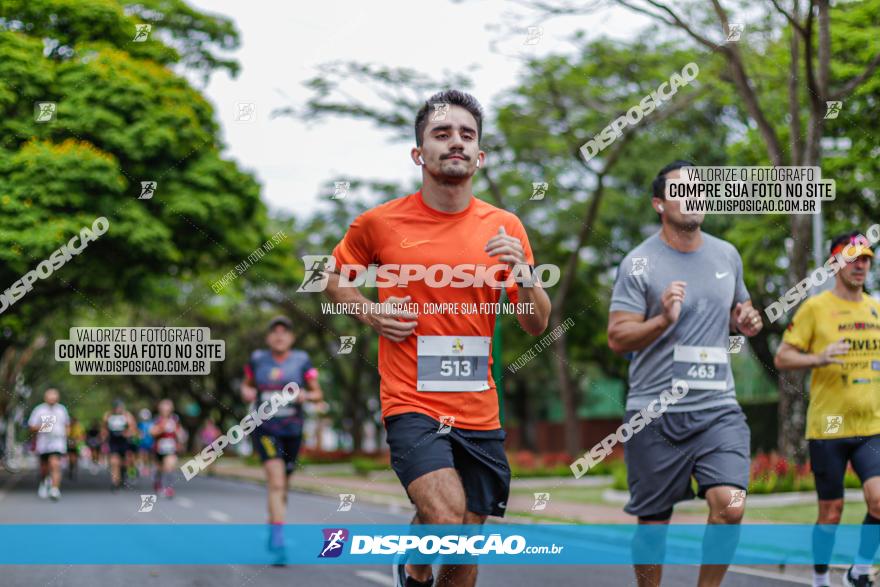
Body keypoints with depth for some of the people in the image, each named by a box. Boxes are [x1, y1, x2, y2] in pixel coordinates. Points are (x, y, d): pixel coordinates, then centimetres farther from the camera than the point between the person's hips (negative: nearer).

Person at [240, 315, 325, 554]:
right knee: (276, 482, -19)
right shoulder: (257, 359, 2)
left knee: (282, 486, 14)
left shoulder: (301, 360, 0)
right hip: (265, 429, -2)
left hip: (292, 430, 2)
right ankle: (278, 539, -25)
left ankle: (271, 529, 38)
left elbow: (318, 394, 4)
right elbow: (246, 384, 18)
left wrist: (305, 396, -17)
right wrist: (246, 392, -5)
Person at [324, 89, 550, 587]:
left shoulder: (505, 227, 3)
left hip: (479, 411, 3)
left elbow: (538, 325, 5)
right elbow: (335, 277, 16)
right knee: (446, 518, -24)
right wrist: (371, 314, -3)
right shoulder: (380, 222, -2)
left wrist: (524, 273, -14)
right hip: (412, 403, -3)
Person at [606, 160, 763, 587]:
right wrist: (664, 320, -25)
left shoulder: (727, 255, 10)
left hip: (718, 408, 3)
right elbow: (617, 337, -9)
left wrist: (747, 322, 4)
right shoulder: (640, 263, -5)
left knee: (730, 505, -15)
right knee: (652, 522, 6)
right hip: (655, 412, -3)